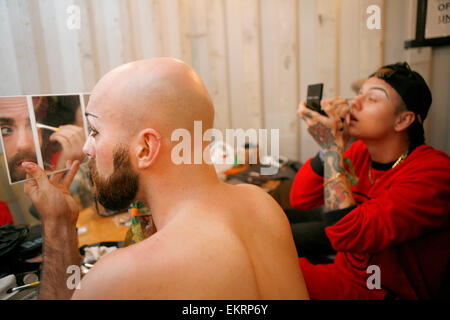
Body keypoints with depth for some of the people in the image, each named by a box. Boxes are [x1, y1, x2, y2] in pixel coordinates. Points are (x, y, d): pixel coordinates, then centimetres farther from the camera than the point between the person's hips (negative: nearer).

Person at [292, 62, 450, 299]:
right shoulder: (360, 151, -3)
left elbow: (346, 235, -32)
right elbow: (299, 199, -8)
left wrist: (332, 147, -28)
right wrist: (333, 143, -18)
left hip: (386, 291, -5)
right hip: (344, 275, 5)